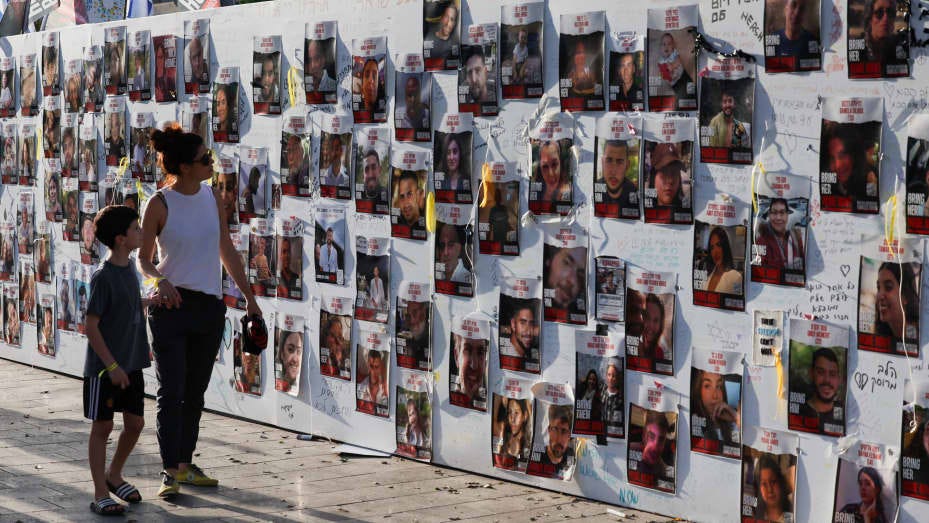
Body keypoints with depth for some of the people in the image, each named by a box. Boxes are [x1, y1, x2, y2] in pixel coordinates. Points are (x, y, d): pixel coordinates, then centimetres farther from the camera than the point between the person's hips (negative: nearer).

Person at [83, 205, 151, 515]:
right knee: (103, 426, 0)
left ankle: (114, 475, 34)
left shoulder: (129, 270, 7)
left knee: (135, 423, 12)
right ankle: (101, 495, 7)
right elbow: (91, 325, -17)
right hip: (105, 367, -8)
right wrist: (111, 365, -19)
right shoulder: (103, 277, -17)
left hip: (131, 365, 8)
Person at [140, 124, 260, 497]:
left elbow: (226, 250, 13)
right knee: (171, 391, -6)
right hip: (172, 304, -5)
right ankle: (170, 471, -3)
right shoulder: (160, 204, -9)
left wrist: (249, 296, 14)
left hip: (210, 306, 5)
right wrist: (160, 281, -23)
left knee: (195, 392, 12)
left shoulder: (213, 196, 5)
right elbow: (144, 259, -2)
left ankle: (185, 464, 22)